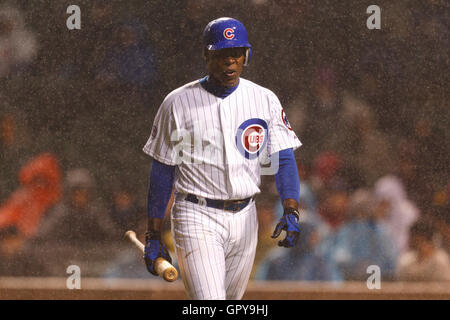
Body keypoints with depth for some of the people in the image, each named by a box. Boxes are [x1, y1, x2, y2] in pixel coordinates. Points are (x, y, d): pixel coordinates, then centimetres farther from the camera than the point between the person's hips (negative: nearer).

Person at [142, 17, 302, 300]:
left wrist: (291, 211, -19)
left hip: (244, 218, 4)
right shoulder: (179, 103, -2)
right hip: (197, 217, -4)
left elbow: (284, 159, -1)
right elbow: (162, 171, 1)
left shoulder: (265, 101, 5)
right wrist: (154, 235, -1)